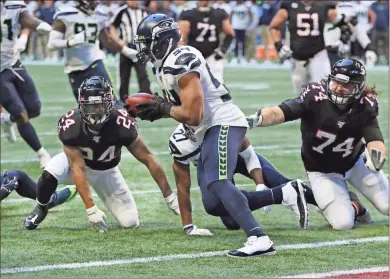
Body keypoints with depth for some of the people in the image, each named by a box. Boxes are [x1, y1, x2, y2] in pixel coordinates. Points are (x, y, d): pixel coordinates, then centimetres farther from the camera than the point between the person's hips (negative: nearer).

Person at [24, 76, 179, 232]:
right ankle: (41, 208, -2)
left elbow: (148, 159, -23)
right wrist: (91, 209, -38)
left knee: (130, 223, -7)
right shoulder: (70, 126, -33)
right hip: (75, 161, -2)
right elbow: (77, 168, -32)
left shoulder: (121, 125, -32)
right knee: (50, 175, -35)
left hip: (106, 172, 2)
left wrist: (170, 197, -21)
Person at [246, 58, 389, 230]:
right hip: (322, 170, -3)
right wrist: (256, 119, -60)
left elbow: (374, 139, -25)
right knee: (343, 223, -13)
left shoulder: (365, 107, -20)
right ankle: (353, 208, 24)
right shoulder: (315, 97, -29)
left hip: (355, 162, 3)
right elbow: (279, 113, -39)